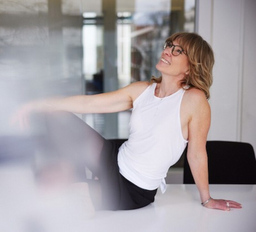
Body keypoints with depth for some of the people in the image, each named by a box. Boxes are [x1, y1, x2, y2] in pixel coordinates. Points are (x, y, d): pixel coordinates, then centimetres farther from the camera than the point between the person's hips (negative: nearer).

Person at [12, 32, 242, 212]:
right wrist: (37, 104, -7)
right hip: (115, 160, 6)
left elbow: (197, 154, -13)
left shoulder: (193, 99, -22)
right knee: (57, 118, 2)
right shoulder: (142, 90, -4)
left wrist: (207, 199, -2)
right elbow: (88, 103, -4)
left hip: (133, 192, -6)